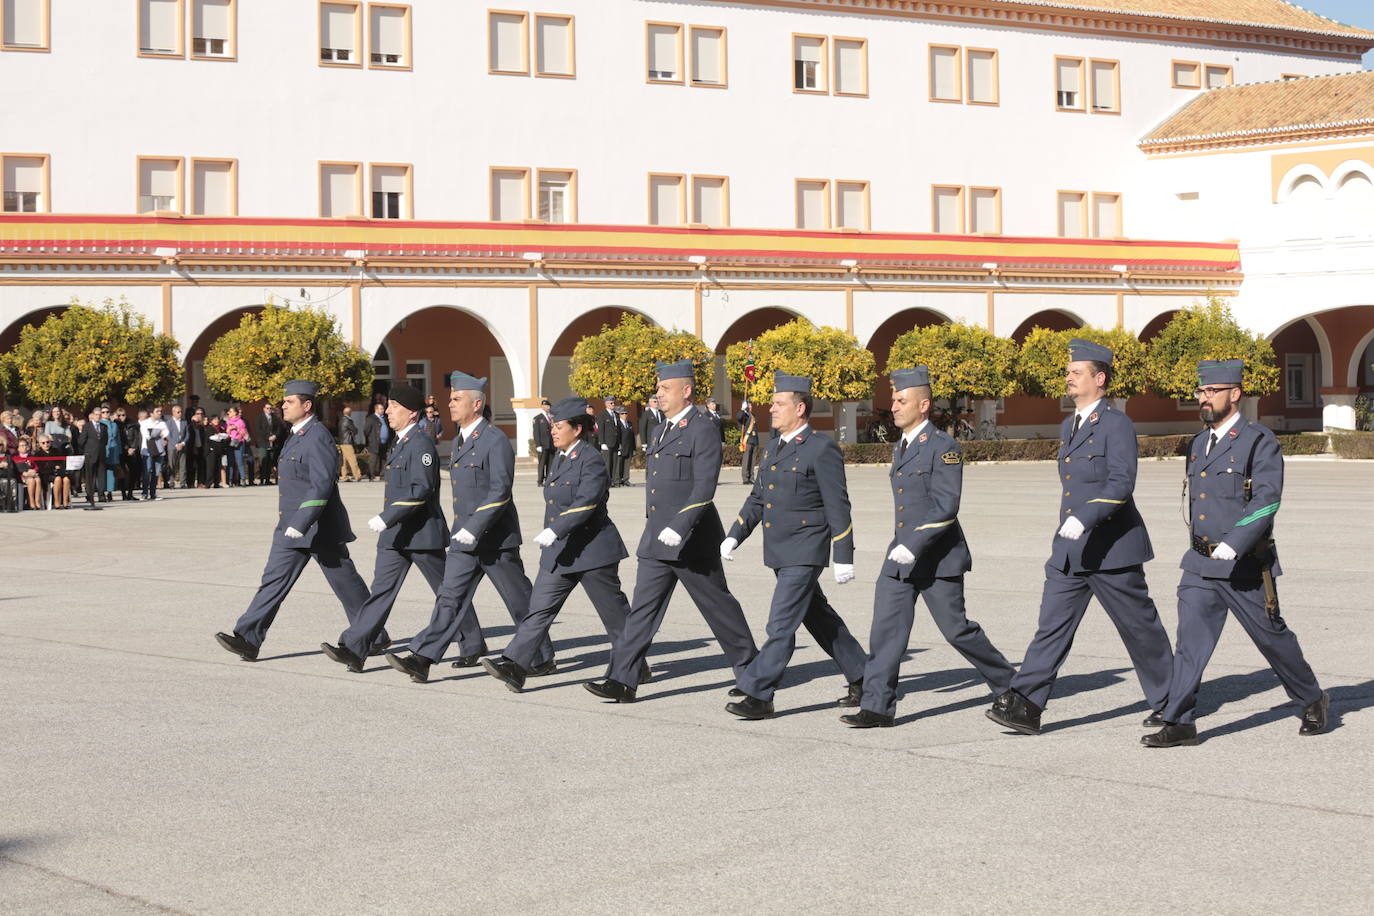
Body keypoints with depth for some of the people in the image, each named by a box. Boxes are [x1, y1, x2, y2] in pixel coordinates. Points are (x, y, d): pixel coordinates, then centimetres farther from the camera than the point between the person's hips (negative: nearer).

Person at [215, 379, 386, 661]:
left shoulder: (318, 438, -17)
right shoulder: (297, 436, 14)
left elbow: (322, 486, -25)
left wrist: (301, 524, -30)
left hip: (318, 528, -9)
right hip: (292, 527, 9)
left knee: (346, 584, 3)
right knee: (274, 580, 2)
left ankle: (375, 637, 17)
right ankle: (248, 640, -2)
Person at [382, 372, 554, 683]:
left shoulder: (496, 441, -13)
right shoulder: (459, 441, 14)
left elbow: (500, 492, -20)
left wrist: (474, 529, -25)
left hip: (495, 540, -8)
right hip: (464, 540, 8)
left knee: (520, 602, 4)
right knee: (450, 598, 1)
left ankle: (543, 659, 17)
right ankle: (422, 660, -5)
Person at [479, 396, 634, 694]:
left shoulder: (591, 461, -15)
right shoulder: (561, 459, 13)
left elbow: (586, 503, -27)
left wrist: (555, 530, -36)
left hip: (592, 550, -8)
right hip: (560, 552, 8)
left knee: (614, 612, 4)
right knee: (540, 607, -3)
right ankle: (515, 666, -11)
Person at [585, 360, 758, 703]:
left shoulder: (703, 431, -12)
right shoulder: (665, 430, 15)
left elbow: (704, 489, -20)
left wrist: (678, 528, -27)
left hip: (691, 541, -8)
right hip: (657, 540, 8)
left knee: (719, 606, 5)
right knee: (643, 608, 1)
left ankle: (751, 672, 21)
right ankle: (623, 681, -1)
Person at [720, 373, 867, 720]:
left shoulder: (822, 449, -12)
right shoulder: (772, 448, 12)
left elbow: (838, 507, -13)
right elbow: (757, 498, 18)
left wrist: (843, 558, -14)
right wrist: (734, 535, 7)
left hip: (805, 553, -9)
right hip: (778, 553, 9)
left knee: (781, 625, -10)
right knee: (819, 618, 17)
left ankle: (758, 695, -7)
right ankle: (861, 677, 30)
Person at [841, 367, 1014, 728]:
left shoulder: (944, 448, -13)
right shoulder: (901, 448, 13)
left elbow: (946, 507, -20)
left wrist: (914, 545, -27)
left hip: (937, 558, -7)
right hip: (902, 554, 7)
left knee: (956, 629, 2)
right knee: (886, 628, -2)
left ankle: (1009, 686, 22)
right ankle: (877, 708, -1)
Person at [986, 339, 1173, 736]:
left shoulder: (1116, 424, -11)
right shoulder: (1068, 427, 15)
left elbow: (1121, 483, -23)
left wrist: (1084, 518, -34)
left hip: (1111, 549, -7)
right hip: (1070, 550, 7)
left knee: (1141, 628, 6)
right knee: (1052, 625, -2)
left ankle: (1170, 703, 21)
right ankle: (1025, 706, -8)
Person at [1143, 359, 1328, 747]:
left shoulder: (1260, 442, -10)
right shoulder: (1199, 444, 12)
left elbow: (1267, 500, -20)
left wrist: (1232, 545, -29)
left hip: (1245, 566, -6)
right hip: (1200, 566, 6)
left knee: (1272, 636, 8)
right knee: (1190, 639, -4)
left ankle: (1313, 700, 30)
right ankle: (1179, 722, -4)